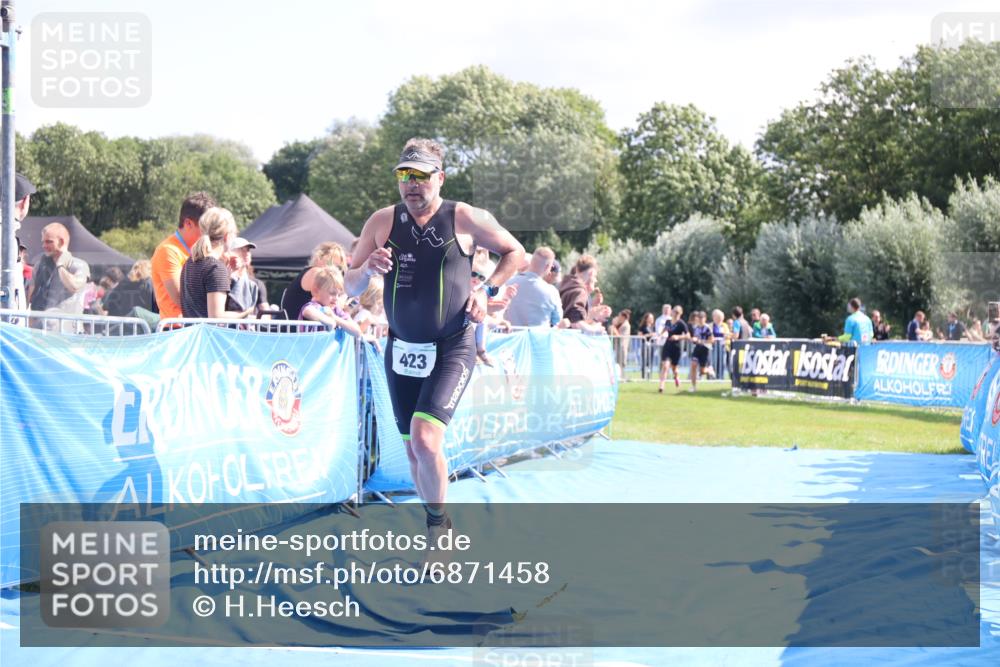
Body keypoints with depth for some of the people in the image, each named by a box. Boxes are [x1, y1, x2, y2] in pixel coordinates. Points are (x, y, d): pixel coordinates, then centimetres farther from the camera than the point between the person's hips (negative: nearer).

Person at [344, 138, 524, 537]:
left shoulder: (466, 219, -5)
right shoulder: (381, 222, 2)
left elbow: (515, 253, 11)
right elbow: (350, 287, 6)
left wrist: (487, 290, -4)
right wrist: (368, 269, -16)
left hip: (452, 350, -4)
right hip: (402, 350, 4)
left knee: (425, 439, -21)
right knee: (413, 450, 10)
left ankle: (439, 523, 2)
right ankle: (438, 533, 29)